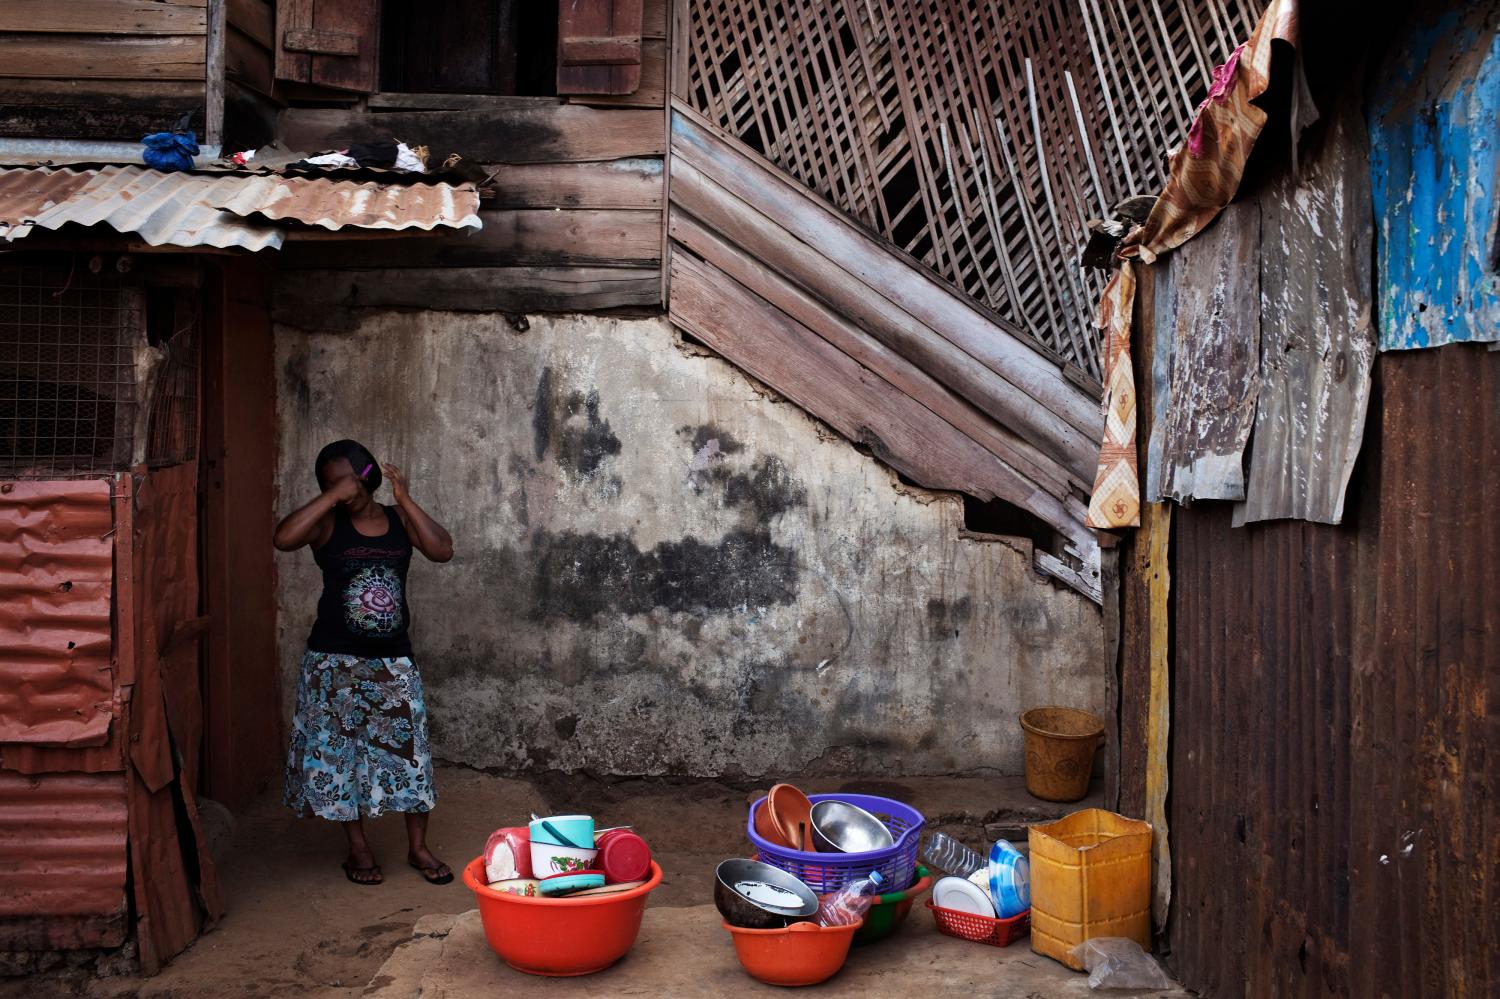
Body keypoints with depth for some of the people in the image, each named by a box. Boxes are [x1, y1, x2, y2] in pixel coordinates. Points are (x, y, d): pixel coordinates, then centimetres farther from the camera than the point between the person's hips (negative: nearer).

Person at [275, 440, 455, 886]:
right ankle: (358, 849, 21)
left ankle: (418, 847, 16)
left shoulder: (398, 520, 4)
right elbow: (283, 537, -25)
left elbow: (442, 550, -11)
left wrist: (405, 499, -13)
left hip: (393, 661, 2)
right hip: (336, 663, -2)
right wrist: (332, 496, -22)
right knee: (339, 752, 6)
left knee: (409, 750, 3)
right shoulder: (328, 523, -4)